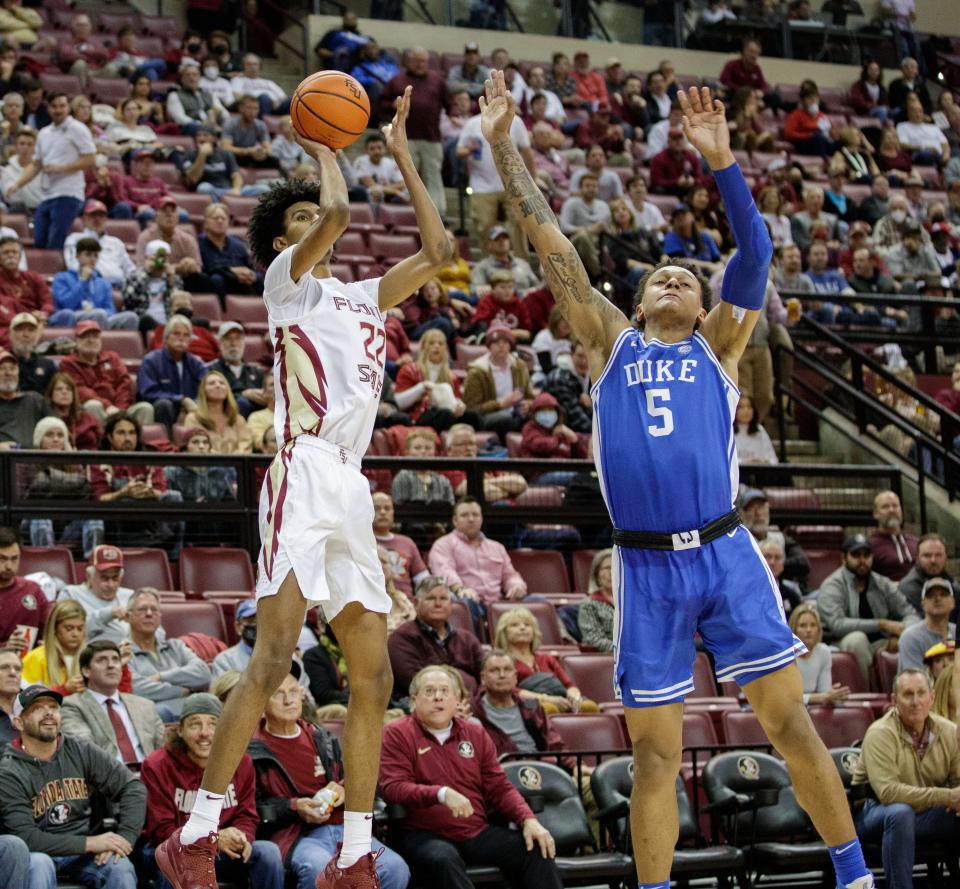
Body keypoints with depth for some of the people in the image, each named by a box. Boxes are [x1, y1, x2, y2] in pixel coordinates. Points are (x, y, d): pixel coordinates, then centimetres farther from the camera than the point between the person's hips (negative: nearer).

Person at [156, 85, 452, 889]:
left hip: (354, 490, 8)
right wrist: (325, 153, 9)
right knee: (274, 656, -18)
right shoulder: (287, 281, 5)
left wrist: (402, 155, 26)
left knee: (373, 676, 4)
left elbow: (438, 251, 25)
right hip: (305, 474, -8)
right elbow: (339, 212, -12)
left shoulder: (362, 298, 25)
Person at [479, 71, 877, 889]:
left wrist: (722, 162, -14)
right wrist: (503, 147, 10)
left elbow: (755, 254, -3)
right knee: (655, 752, 3)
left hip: (725, 553, -1)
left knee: (791, 720, -2)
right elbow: (551, 245, 12)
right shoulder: (611, 342, 13)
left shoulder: (718, 346, 11)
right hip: (645, 568, 1)